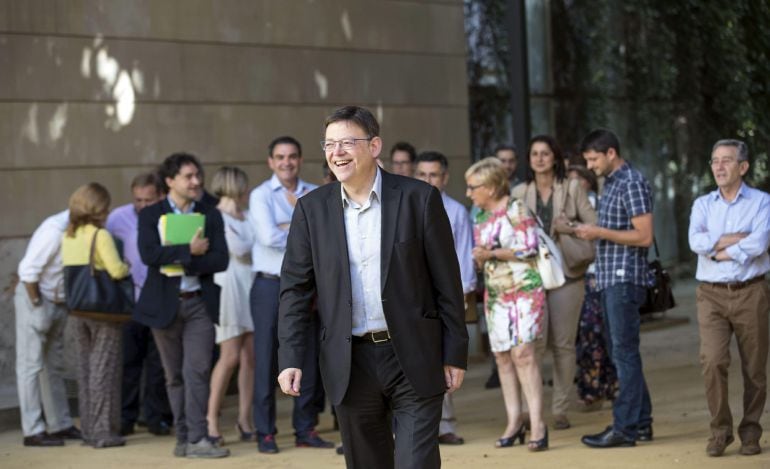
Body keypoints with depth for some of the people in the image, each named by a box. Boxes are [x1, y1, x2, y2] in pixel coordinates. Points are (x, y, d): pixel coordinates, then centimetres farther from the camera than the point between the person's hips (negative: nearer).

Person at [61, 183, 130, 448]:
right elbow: (116, 270, -20)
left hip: (78, 309, 6)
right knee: (104, 368, -1)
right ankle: (103, 432, 1)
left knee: (85, 367, 13)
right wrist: (127, 267, 1)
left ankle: (88, 429, 18)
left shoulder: (68, 236, 6)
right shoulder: (101, 235, -13)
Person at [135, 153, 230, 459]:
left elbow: (220, 260, -3)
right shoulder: (150, 215, 3)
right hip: (164, 304, 0)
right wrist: (190, 251, -14)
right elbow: (149, 254, -14)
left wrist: (182, 261, -12)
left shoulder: (211, 216, 9)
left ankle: (197, 439, -11)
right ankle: (184, 437, 14)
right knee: (174, 376, 6)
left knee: (198, 371, -10)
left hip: (199, 303, 0)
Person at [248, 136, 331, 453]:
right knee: (266, 359, 0)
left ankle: (305, 430, 17)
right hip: (270, 286, -4)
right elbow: (268, 237, -17)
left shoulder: (315, 194, 9)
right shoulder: (261, 195, -3)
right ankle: (265, 433, 6)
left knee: (308, 359, 8)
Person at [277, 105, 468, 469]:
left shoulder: (419, 198, -4)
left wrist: (455, 354, -2)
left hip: (414, 359, -3)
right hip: (350, 363, 3)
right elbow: (296, 288, 4)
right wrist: (291, 358, -5)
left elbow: (447, 283, -1)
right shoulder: (312, 209, 4)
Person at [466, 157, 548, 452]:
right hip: (495, 294, 7)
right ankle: (514, 421, 11)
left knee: (522, 352, -15)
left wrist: (491, 254, -14)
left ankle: (537, 423, -15)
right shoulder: (479, 216, 13)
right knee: (502, 356, 4)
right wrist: (476, 258, -1)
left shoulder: (516, 210, -8)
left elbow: (529, 249, -14)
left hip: (524, 290, -7)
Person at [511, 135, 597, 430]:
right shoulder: (519, 193, 10)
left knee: (563, 344, 2)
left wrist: (571, 229, -11)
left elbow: (594, 226, 5)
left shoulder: (572, 189, 7)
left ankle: (560, 411, 9)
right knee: (533, 343, -10)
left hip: (566, 273, 0)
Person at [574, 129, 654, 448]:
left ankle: (624, 428, -6)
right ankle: (640, 422, 18)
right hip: (610, 279, 10)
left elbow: (644, 236, -18)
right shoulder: (610, 184, 17)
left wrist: (600, 232, -16)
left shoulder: (633, 184, -12)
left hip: (625, 278, -10)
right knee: (621, 352, 12)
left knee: (624, 352, -8)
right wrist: (592, 232, 10)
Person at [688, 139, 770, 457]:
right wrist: (738, 238, -9)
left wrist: (719, 250, -7)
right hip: (711, 295, 2)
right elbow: (696, 242, -8)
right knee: (712, 361, -13)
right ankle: (720, 430, -1)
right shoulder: (703, 204, 11)